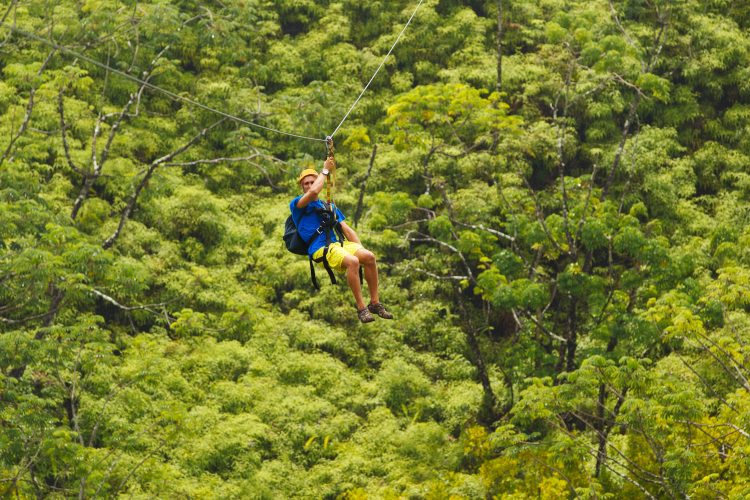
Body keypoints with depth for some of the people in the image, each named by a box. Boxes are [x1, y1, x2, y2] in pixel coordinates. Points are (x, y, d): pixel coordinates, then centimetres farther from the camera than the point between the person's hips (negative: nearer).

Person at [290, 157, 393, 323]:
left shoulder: (329, 207, 30)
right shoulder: (297, 205, 10)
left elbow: (347, 230, 24)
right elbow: (313, 192, -12)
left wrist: (360, 249, 8)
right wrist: (325, 171, 1)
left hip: (338, 244, 6)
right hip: (320, 249, -6)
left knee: (369, 256, -22)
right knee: (353, 261, -34)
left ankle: (375, 303, -13)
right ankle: (361, 308, -29)